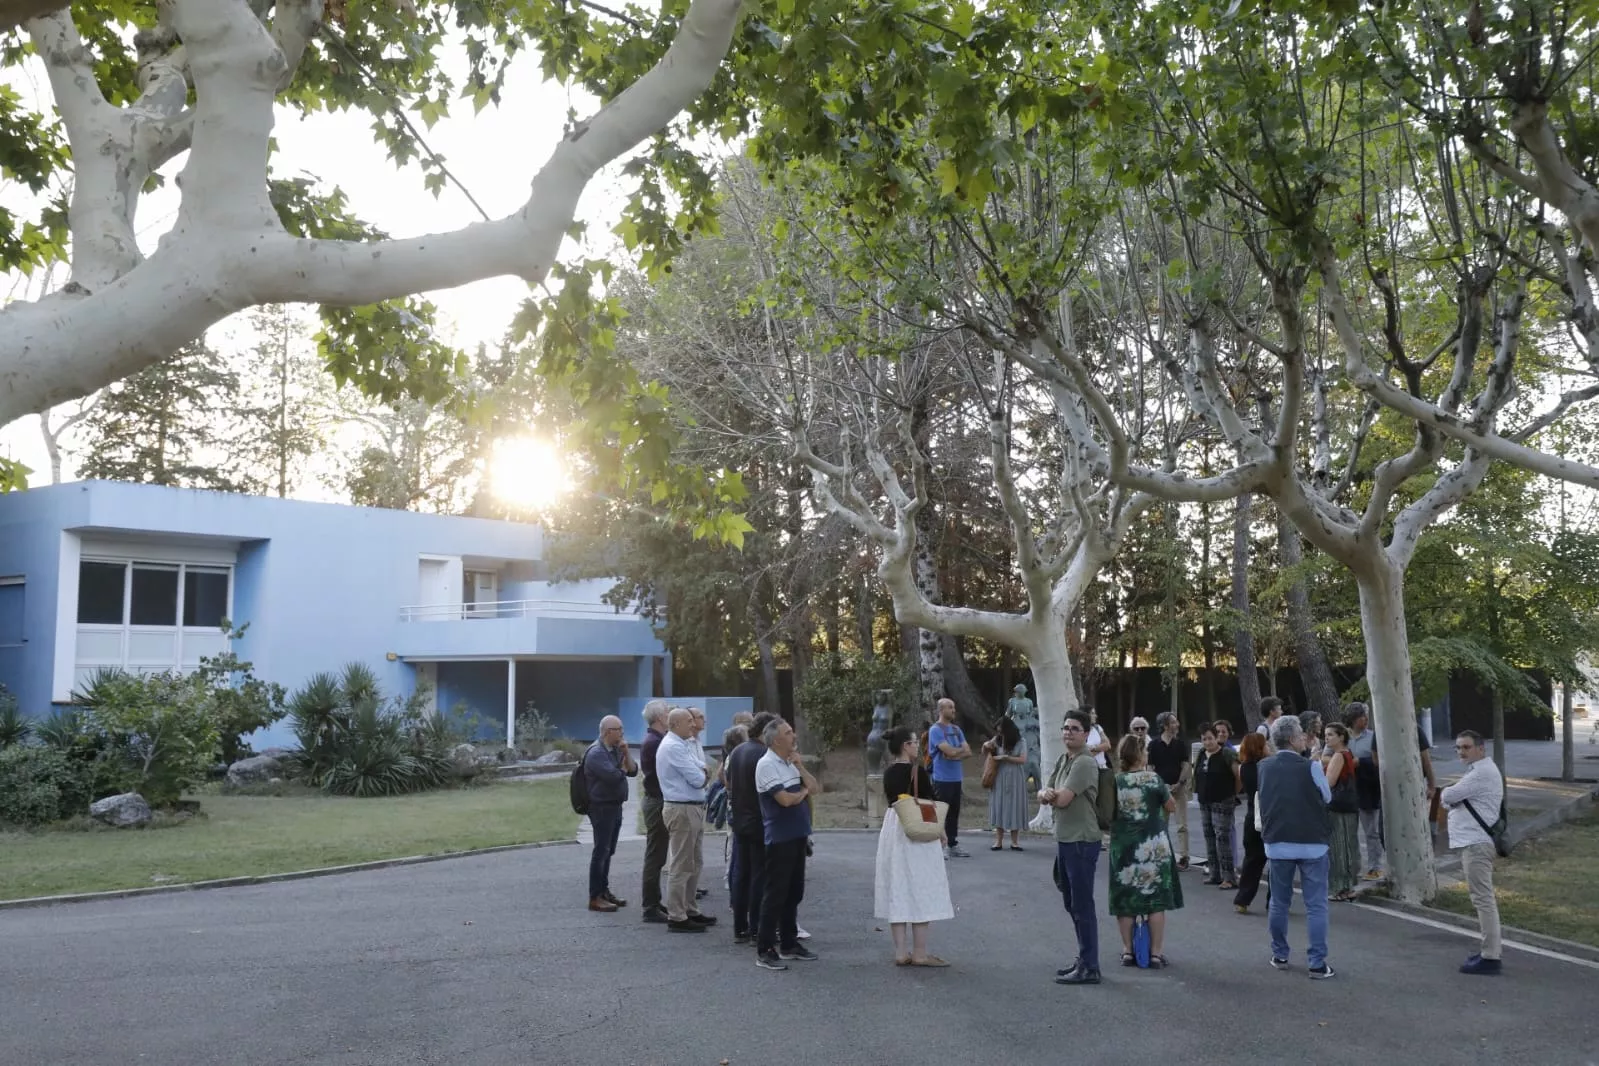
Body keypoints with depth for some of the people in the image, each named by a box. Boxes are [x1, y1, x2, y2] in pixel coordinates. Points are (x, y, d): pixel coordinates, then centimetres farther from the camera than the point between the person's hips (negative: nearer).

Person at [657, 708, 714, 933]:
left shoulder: (685, 744, 16)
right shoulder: (673, 747, -17)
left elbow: (702, 771, 14)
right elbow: (697, 779, -20)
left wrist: (701, 774, -8)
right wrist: (702, 775, 1)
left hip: (694, 808, 10)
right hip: (682, 810, -10)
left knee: (694, 863, 18)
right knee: (681, 866, -5)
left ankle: (690, 910, 28)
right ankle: (676, 917, 1)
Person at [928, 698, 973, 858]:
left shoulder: (957, 729, 13)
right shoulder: (935, 730, -10)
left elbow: (968, 752, 7)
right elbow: (950, 751, -20)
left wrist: (955, 754, -11)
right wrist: (962, 749, -1)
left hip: (956, 778, 7)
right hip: (942, 779, -7)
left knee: (954, 813, 12)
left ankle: (953, 846, 20)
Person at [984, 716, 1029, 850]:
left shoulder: (1020, 742, -3)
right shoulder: (997, 740, 3)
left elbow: (1023, 760, -11)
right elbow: (985, 751, 15)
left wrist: (1005, 757, -16)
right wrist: (986, 746, -7)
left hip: (1015, 780, -2)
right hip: (999, 779, 2)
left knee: (1014, 808, -1)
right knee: (999, 808, 1)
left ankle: (1014, 842, 6)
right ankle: (998, 841, 6)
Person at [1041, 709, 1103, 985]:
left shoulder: (1085, 763, -16)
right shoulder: (1062, 760, 13)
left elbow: (1062, 799, -23)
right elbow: (1044, 796, 10)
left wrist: (1050, 794, -1)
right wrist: (1046, 793, -14)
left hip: (1081, 842, -10)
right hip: (1064, 839, 10)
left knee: (1083, 906, -3)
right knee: (1072, 904, 17)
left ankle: (1089, 968, 4)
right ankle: (1084, 959, 28)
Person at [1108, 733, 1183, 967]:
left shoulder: (1114, 782, -4)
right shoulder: (1153, 779, -9)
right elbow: (1171, 807, 2)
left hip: (1123, 847, 2)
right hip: (1153, 846, -2)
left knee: (1125, 901, 11)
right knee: (1156, 901, 6)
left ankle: (1128, 951, 17)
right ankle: (1156, 954, 8)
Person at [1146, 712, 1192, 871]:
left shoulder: (1182, 744, 2)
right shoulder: (1154, 744, 1)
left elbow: (1186, 766, -1)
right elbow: (1150, 768, 1)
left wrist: (1179, 784, -12)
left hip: (1179, 787, -1)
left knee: (1182, 825, -3)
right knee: (1161, 824, 6)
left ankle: (1183, 857, 0)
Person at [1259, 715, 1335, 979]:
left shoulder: (1264, 767, 0)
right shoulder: (1311, 767, -13)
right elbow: (1327, 797, 2)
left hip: (1277, 843, 4)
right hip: (1312, 844, -4)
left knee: (1279, 903, 14)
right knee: (1316, 906, 3)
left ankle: (1280, 956, 23)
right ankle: (1318, 964, 3)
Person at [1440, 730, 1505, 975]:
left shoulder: (1483, 772, -16)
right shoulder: (1477, 770, 19)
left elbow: (1448, 795, -19)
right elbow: (1455, 800, 18)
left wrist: (1445, 794, 3)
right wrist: (1450, 798, -3)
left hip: (1476, 844, -11)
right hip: (1472, 842, 11)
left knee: (1483, 899, -9)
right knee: (1482, 898, 15)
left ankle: (1491, 958, -8)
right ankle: (1489, 950, 23)